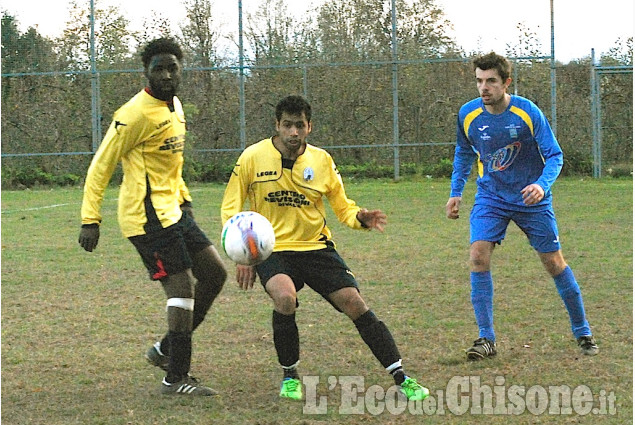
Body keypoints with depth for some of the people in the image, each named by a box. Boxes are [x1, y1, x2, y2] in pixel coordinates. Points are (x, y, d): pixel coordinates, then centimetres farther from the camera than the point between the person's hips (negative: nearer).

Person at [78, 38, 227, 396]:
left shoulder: (175, 107, 11)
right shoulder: (137, 114, -16)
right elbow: (101, 166, -14)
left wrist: (183, 198, 23)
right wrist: (90, 220, -17)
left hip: (172, 209, 10)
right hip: (147, 215, -10)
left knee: (215, 273, 10)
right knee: (182, 286, -10)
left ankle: (167, 350, 19)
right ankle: (176, 378, -3)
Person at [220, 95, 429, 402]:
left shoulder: (321, 160, 1)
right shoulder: (253, 158, -5)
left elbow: (343, 207, 9)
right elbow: (231, 209, 1)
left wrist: (360, 218, -15)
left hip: (315, 247, 2)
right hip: (271, 249, -2)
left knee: (354, 304, -12)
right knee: (285, 297, -32)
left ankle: (401, 379, -4)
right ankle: (289, 376, -7)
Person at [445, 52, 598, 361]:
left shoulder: (528, 113, -17)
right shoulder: (468, 115, -7)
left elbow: (554, 155, -14)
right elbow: (464, 153, 12)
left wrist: (542, 185, -32)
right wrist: (455, 192, 7)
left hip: (531, 198, -2)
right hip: (490, 197, 2)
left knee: (554, 263, 2)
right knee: (478, 255, -17)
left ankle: (582, 332, 21)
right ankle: (486, 338, -11)